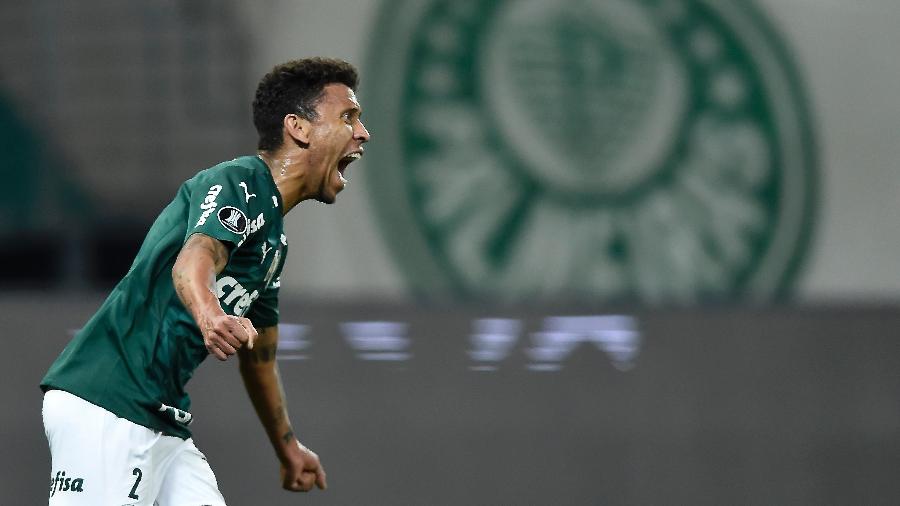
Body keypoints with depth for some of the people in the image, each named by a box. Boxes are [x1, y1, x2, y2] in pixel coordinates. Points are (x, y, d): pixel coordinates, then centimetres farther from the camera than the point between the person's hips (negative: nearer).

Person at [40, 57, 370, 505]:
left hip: (162, 420, 10)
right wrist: (210, 316, -50)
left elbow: (258, 355, 34)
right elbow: (193, 261, -28)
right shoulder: (238, 182, -7)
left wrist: (288, 450, 44)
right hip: (104, 405, -10)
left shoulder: (274, 241, 22)